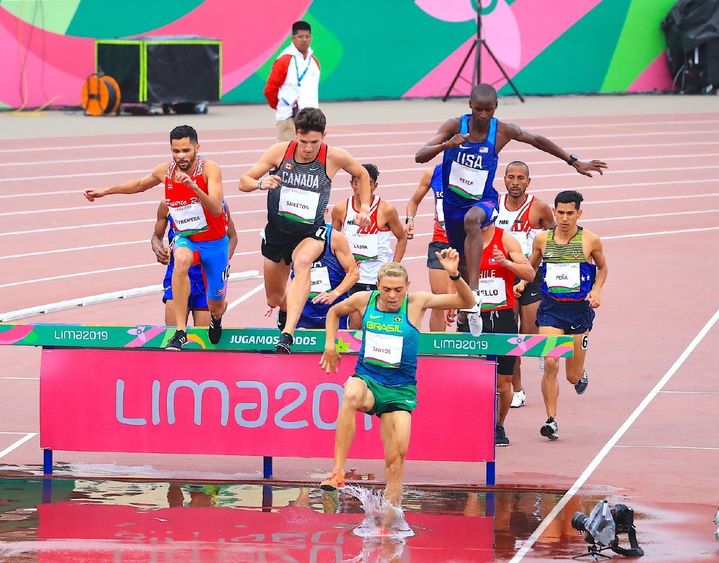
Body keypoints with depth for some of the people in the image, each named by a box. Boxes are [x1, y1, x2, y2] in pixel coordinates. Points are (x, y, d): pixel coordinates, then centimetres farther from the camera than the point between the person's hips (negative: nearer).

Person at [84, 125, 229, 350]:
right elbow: (139, 184, 14)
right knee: (182, 259, -37)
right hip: (186, 238, 1)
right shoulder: (165, 172, -9)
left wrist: (193, 186, -47)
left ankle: (216, 318, 51)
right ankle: (180, 333, -40)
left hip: (214, 242, -1)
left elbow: (216, 209, -34)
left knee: (216, 306, 7)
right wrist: (105, 191, 19)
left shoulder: (209, 169, -22)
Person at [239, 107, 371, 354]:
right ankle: (287, 310, 56)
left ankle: (287, 335, -50)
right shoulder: (280, 152, -10)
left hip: (311, 233, -3)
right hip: (277, 231, 3)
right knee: (274, 300, 14)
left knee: (303, 262, -39)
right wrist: (260, 183, -26)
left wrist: (364, 207, 2)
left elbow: (361, 174, 11)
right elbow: (244, 182, -4)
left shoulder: (334, 158, -11)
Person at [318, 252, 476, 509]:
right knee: (351, 396, -37)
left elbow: (467, 302, -8)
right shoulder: (364, 300, 0)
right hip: (367, 379, 0)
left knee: (398, 453, -10)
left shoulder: (417, 303, -4)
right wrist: (330, 345, 11)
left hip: (400, 388, 0)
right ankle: (338, 472, -38)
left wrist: (454, 275, -25)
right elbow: (334, 312, 22)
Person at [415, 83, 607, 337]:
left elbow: (537, 140, 9)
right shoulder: (455, 126, -11)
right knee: (463, 267, 13)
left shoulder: (502, 131, -9)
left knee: (471, 219, -39)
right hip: (453, 202, 3)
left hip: (483, 202, -3)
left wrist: (574, 162, 13)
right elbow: (419, 156, -17)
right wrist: (446, 145, -37)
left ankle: (473, 297, -46)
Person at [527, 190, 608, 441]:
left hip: (579, 309, 0)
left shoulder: (590, 241, -2)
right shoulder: (542, 239, 2)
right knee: (550, 364, -17)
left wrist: (596, 290, -2)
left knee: (573, 376, 6)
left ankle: (581, 373, 46)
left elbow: (602, 268, 15)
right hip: (550, 308, 1)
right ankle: (551, 420, -8)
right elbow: (530, 268, 18)